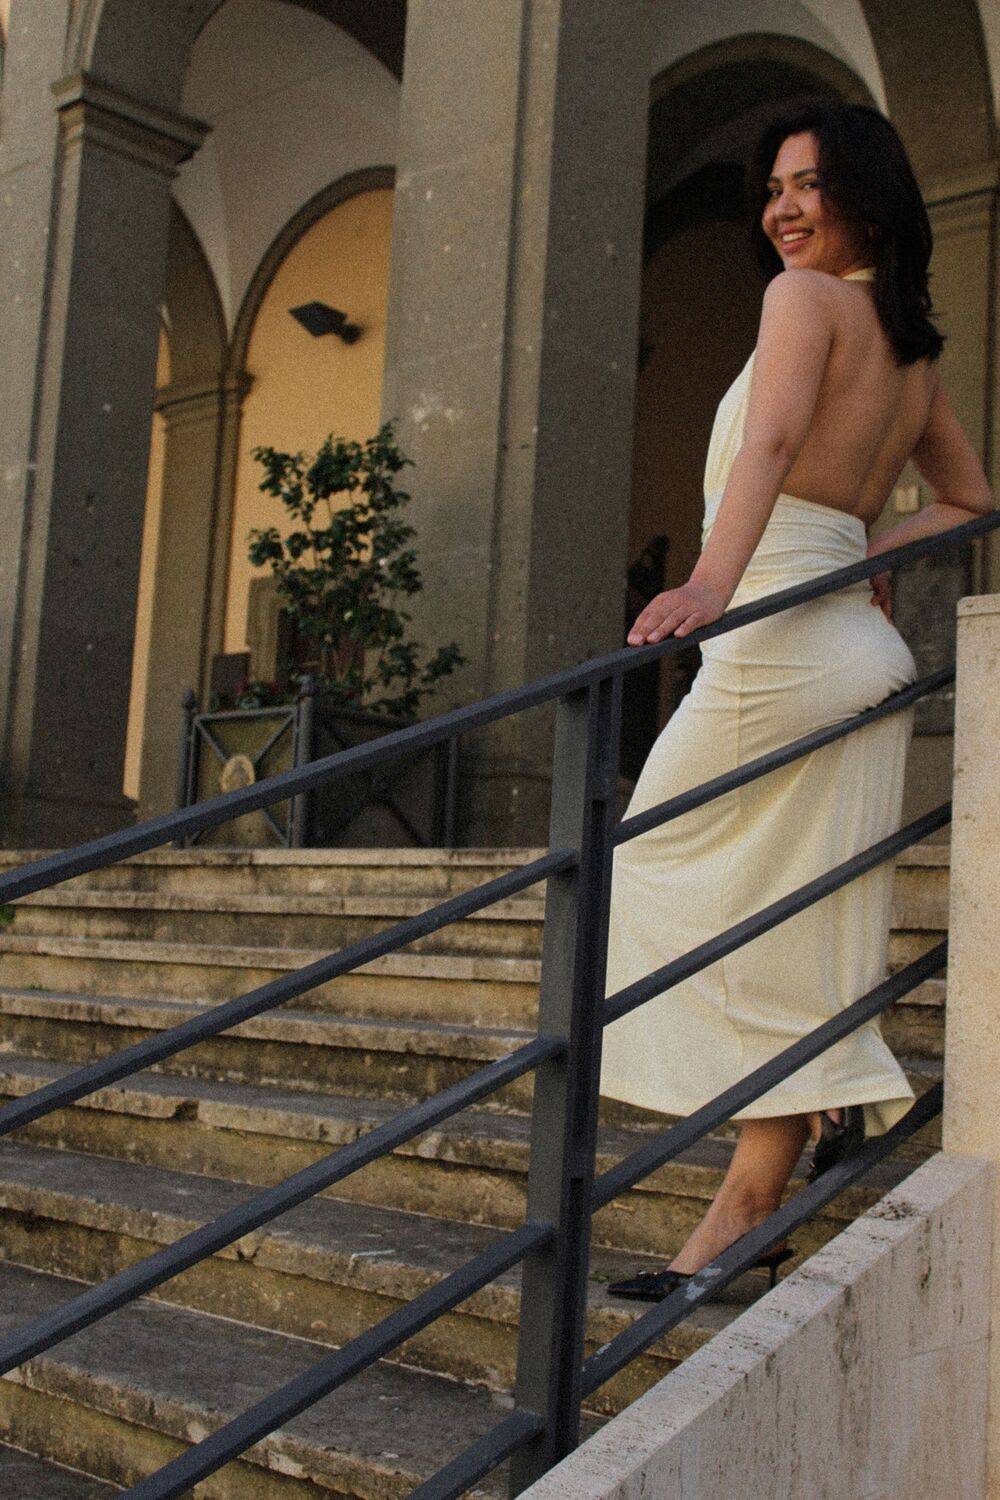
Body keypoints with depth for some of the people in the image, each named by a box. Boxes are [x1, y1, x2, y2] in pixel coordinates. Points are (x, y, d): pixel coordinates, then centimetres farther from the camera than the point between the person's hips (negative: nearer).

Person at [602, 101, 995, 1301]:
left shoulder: (805, 296, -6)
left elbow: (772, 442, -25)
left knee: (655, 862, 7)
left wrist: (710, 583, -38)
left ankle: (802, 1150, 6)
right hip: (866, 653, 9)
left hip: (780, 644, -8)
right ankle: (740, 1215, 9)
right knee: (800, 935, 7)